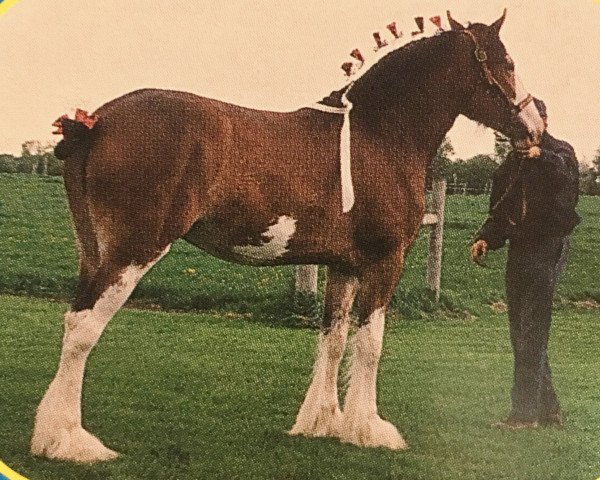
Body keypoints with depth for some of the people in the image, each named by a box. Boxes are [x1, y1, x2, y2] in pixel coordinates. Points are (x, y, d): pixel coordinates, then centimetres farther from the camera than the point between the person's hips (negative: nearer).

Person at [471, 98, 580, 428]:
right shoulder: (513, 161, 17)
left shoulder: (559, 153, -3)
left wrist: (542, 157, -43)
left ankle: (525, 411, -8)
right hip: (519, 250, 8)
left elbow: (567, 176, -28)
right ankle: (548, 407, 21)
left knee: (531, 330, -11)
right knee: (521, 331, 11)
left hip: (546, 248, -8)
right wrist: (485, 238, 2)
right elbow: (499, 210, 18)